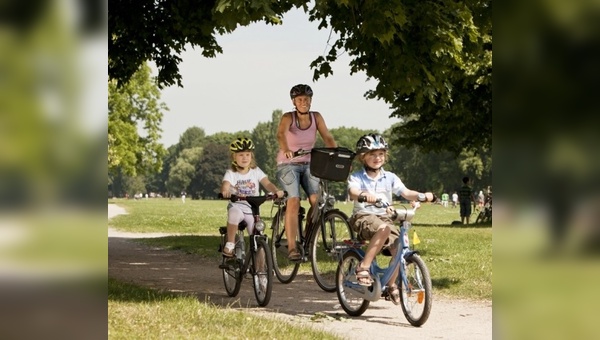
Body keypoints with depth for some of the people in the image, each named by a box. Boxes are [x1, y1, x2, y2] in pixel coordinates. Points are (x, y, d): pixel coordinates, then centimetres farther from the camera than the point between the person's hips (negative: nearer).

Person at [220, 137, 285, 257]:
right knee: (234, 214, -38)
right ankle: (230, 244, -26)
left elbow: (267, 183, -10)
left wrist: (277, 191, -31)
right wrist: (225, 191, -47)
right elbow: (225, 185, -22)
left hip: (253, 208, 2)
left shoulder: (256, 171, 3)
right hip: (236, 206, -2)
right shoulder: (231, 173, -3)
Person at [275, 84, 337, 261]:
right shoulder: (288, 117, -13)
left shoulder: (316, 117, -1)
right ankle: (292, 247, -26)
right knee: (294, 201, -23)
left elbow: (328, 138, -8)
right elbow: (280, 134, -33)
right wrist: (285, 150, -54)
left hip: (308, 164, 4)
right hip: (288, 164, -4)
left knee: (317, 200, -16)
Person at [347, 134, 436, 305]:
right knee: (383, 228, -38)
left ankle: (391, 284, 4)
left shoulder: (390, 177, 11)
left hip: (384, 217, 4)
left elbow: (406, 193, -2)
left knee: (399, 248, -20)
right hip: (363, 217, -4)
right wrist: (363, 196, -45)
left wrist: (423, 196, -22)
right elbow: (353, 192, -21)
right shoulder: (357, 177, 0)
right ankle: (363, 267, -29)